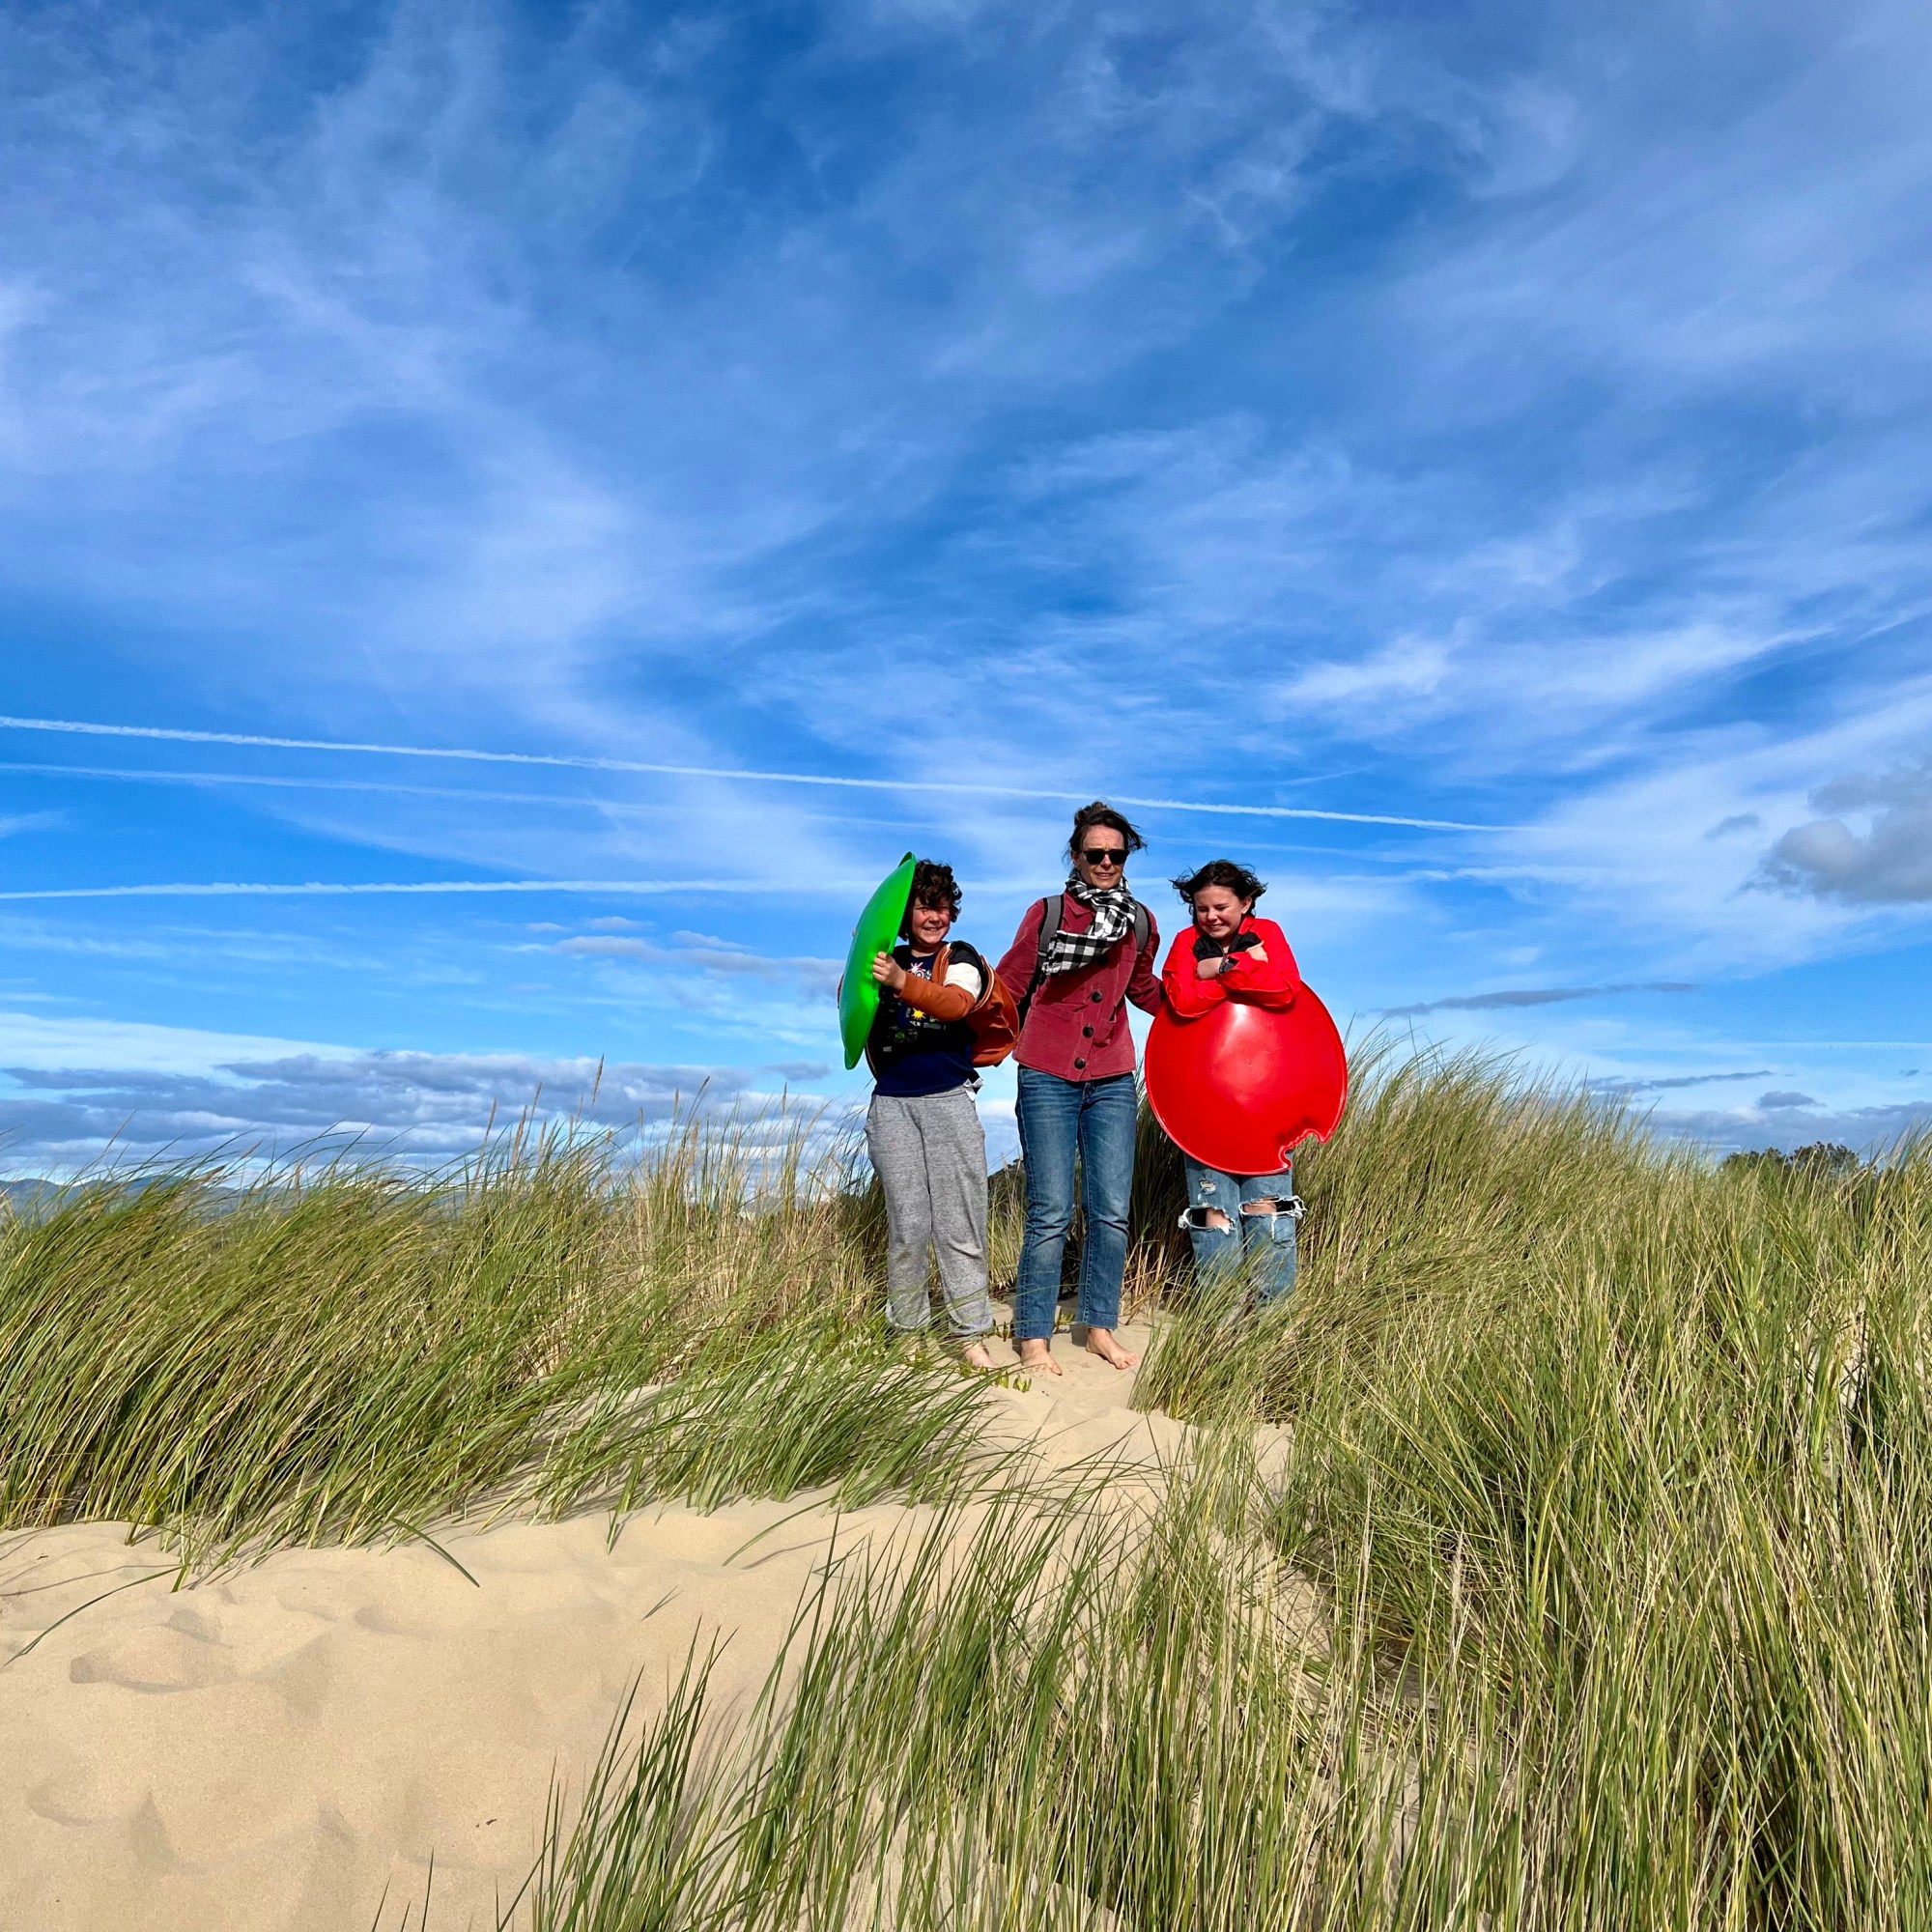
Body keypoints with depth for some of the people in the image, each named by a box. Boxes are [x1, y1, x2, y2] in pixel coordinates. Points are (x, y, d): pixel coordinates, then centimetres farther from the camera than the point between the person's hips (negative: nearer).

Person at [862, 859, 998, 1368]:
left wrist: (902, 981, -33)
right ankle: (905, 1330, 14)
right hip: (892, 1103, 2)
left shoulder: (961, 958, 5)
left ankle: (971, 1334, 6)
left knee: (959, 1224, -1)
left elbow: (957, 1002, -17)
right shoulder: (888, 959, 12)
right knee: (907, 1224, 2)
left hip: (949, 1101, -1)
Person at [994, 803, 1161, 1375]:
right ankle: (1033, 1337, 11)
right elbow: (1007, 985, -1)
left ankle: (1100, 1327, 22)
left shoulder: (1140, 921, 9)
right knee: (1051, 1214, -3)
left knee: (1111, 1213, 6)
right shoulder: (1047, 913, -1)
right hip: (1048, 1078, -3)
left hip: (1112, 1081, 4)